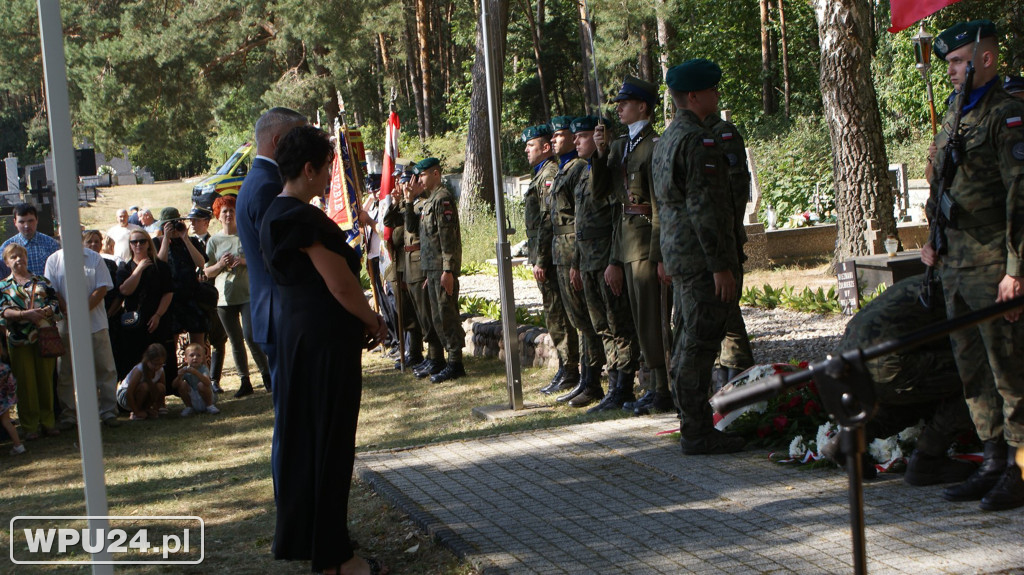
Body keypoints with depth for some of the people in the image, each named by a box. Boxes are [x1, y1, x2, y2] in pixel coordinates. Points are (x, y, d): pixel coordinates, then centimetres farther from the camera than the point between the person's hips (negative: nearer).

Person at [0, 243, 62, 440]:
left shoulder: (42, 281, 13)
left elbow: (55, 302, 7)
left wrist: (47, 311, -15)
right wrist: (25, 314, -20)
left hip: (44, 336, 2)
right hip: (19, 339, -1)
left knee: (46, 379, 4)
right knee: (26, 382, 0)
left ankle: (48, 422, 13)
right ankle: (30, 426, 7)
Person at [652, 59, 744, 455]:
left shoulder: (666, 140, 17)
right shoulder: (697, 140, -16)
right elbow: (703, 206, -21)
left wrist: (662, 254, 29)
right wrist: (720, 264, -21)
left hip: (679, 254, 10)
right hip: (700, 256, -10)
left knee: (686, 342, 14)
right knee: (699, 343, -7)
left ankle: (693, 425, 22)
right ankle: (697, 432, -4)